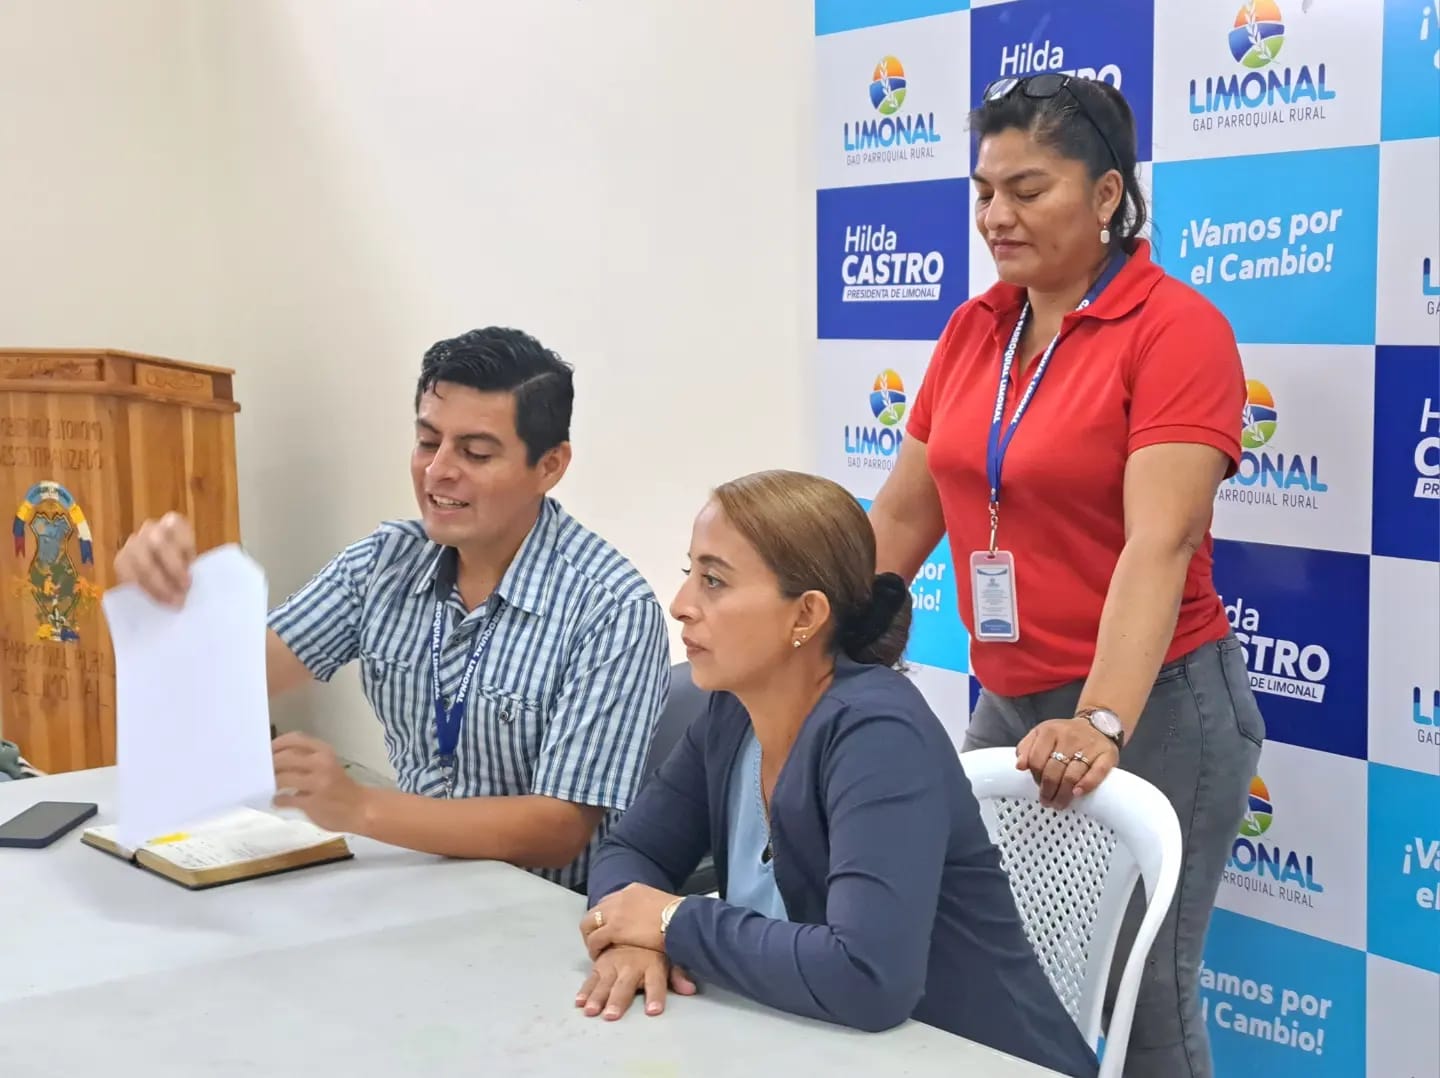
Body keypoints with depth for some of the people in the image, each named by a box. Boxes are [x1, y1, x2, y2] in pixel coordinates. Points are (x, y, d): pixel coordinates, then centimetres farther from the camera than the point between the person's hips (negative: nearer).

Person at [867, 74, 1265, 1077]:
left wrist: (1102, 723, -34)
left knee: (1138, 994, 4)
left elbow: (1159, 544, -24)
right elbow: (903, 516, 10)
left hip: (1153, 707, -6)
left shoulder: (1175, 327, -14)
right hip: (1010, 702, 6)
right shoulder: (974, 328, 5)